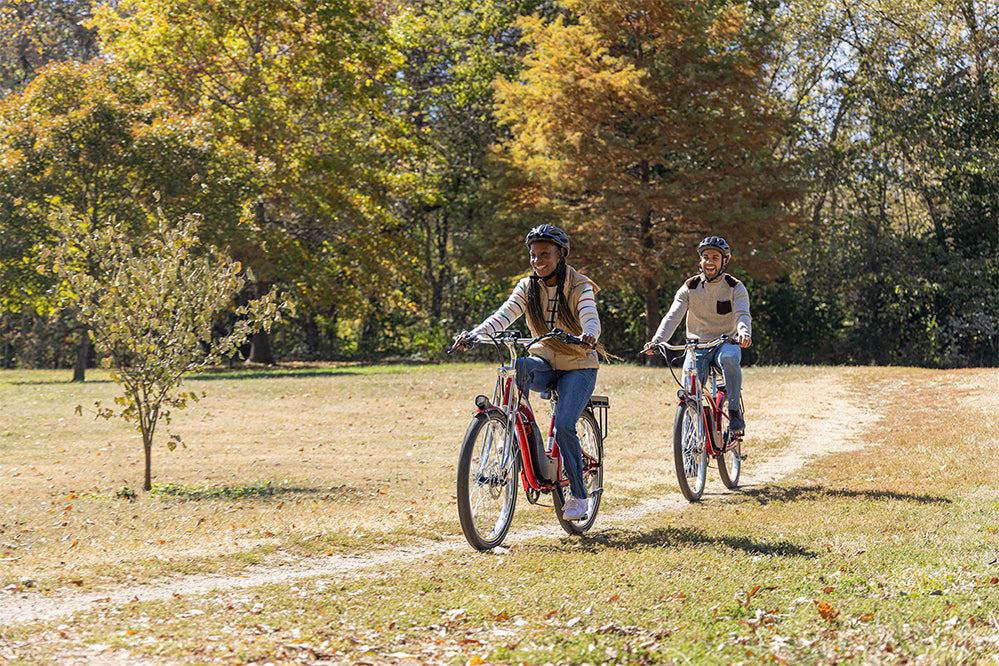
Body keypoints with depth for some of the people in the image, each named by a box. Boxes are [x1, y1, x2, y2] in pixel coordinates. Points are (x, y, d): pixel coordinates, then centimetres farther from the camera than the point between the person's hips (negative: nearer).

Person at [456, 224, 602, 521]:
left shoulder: (580, 287, -10)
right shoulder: (527, 287, 0)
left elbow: (591, 321, -26)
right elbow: (503, 316, -13)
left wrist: (588, 336, -51)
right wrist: (474, 333, -32)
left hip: (578, 366, -3)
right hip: (545, 360, 3)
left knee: (563, 427, -22)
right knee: (518, 368, -34)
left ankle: (579, 496, -4)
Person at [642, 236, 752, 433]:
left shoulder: (735, 288, -4)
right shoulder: (689, 288, 0)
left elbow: (742, 315, -19)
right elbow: (673, 317, -10)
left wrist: (744, 333, -43)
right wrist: (657, 340, -28)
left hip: (726, 344, -2)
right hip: (697, 344, 2)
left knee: (729, 358, -38)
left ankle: (735, 410, -24)